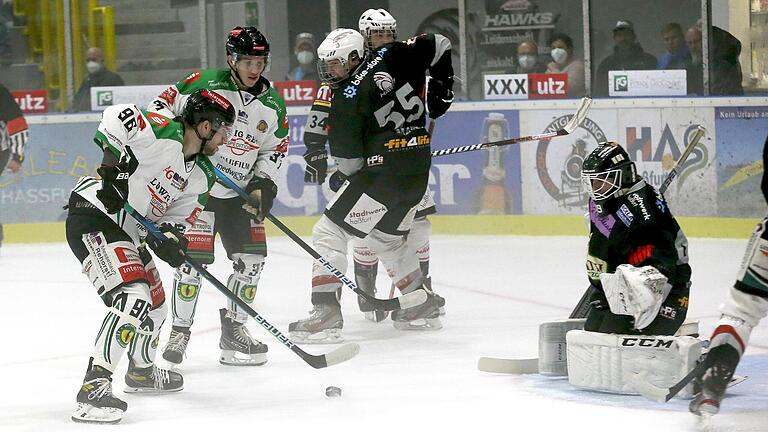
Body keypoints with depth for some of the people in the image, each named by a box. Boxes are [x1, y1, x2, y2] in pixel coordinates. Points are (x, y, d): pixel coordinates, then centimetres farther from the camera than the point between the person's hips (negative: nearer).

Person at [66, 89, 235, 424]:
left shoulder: (201, 176, 8)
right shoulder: (162, 133, -19)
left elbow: (179, 217, 9)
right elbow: (115, 118, -26)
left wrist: (169, 236, -13)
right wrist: (115, 165, -29)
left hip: (129, 232, 10)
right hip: (93, 218, -10)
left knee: (155, 306, 24)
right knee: (133, 299, -26)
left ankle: (142, 370, 53)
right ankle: (93, 387, -29)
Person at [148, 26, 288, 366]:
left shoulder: (272, 105, 2)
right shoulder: (205, 84, -13)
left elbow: (274, 149, 12)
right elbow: (163, 106, -7)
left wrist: (264, 182, -2)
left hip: (239, 193, 5)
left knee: (251, 256, 1)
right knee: (194, 257, -13)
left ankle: (233, 330, 16)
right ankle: (179, 332, -2)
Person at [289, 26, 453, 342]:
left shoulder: (346, 100, -13)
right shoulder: (390, 58, 4)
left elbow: (349, 162, -10)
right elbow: (439, 46, 12)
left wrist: (349, 174, 12)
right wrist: (442, 88, 23)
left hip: (384, 173, -8)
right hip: (419, 168, 9)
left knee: (328, 233, -4)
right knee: (386, 238, 28)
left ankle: (326, 316, -15)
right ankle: (424, 307, 33)